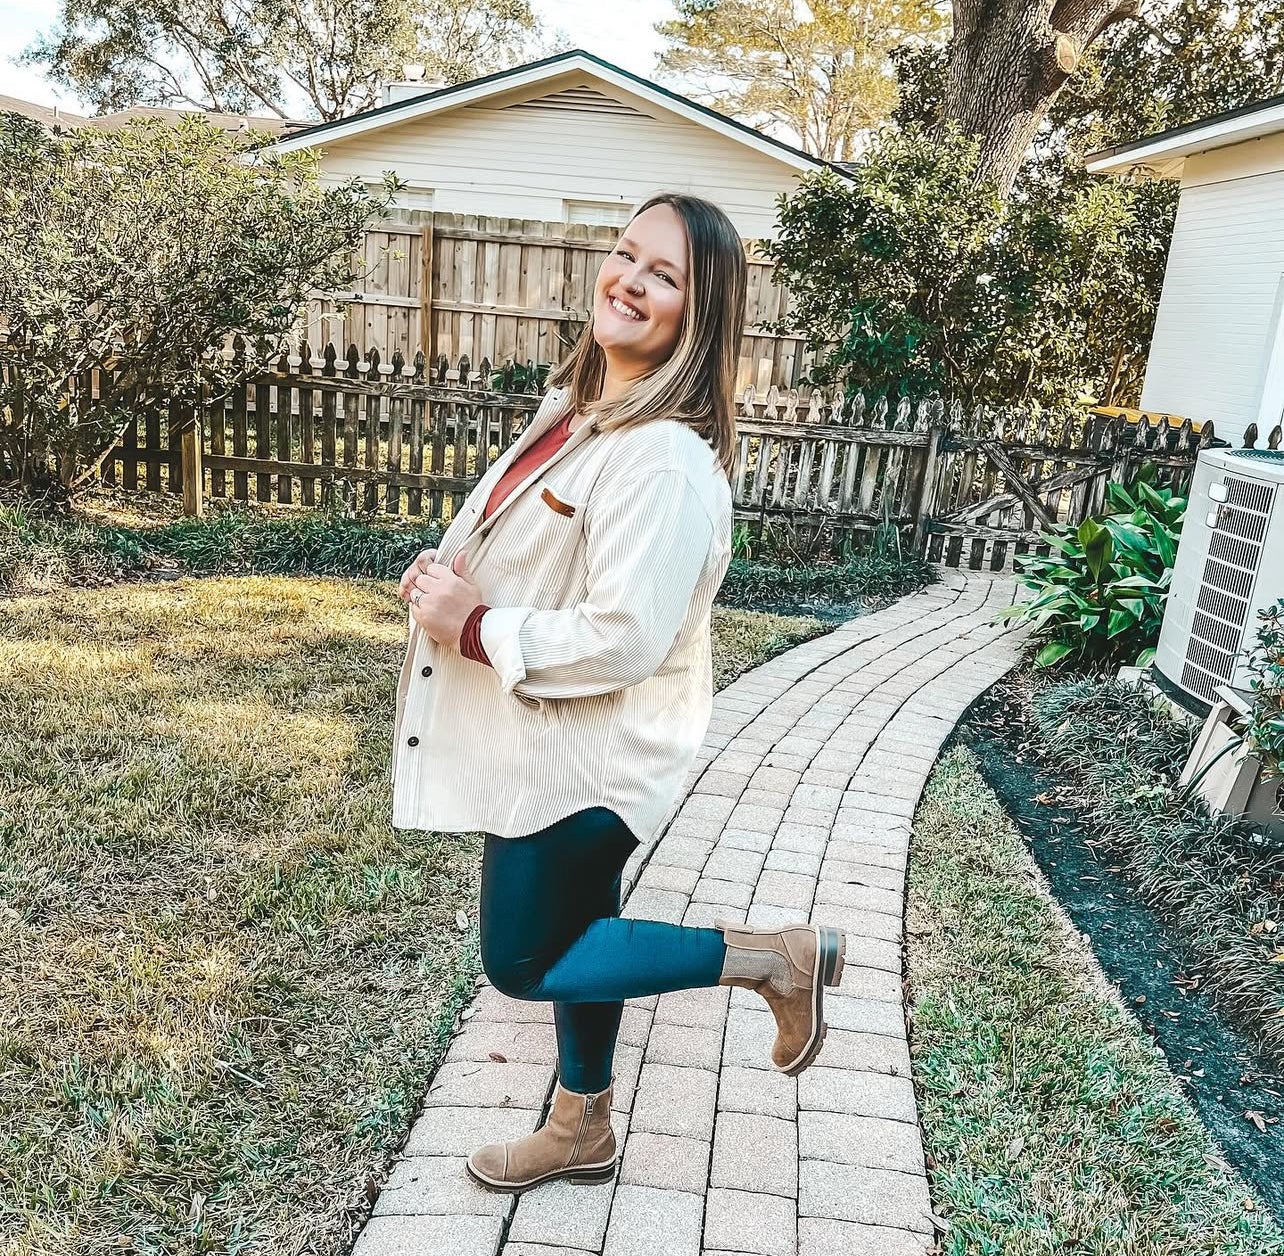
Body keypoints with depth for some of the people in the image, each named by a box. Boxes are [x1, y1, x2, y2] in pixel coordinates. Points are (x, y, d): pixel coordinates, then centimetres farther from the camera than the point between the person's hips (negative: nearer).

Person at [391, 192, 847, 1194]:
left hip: (588, 756, -9)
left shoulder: (665, 459, -27)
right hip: (546, 745, 9)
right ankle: (582, 1131, 46)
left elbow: (622, 639, -30)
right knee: (566, 931, 22)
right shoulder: (579, 403, 4)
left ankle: (776, 957, 14)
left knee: (522, 960, 7)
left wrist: (471, 627, -21)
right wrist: (452, 576, -3)